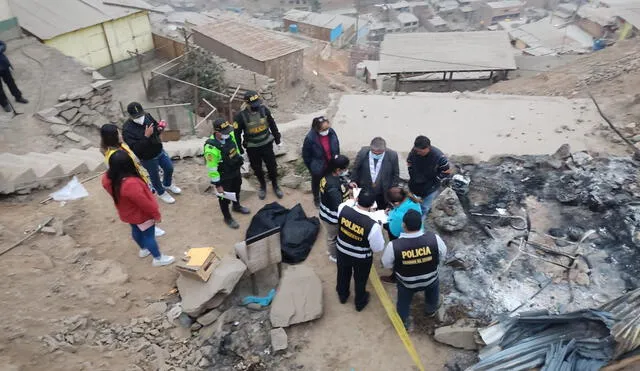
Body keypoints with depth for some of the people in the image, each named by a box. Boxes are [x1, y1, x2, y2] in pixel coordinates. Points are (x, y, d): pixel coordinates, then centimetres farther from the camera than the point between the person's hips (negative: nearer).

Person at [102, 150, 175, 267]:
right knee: (149, 235, 14)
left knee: (136, 231, 31)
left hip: (128, 213, 8)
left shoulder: (107, 179, -18)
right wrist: (156, 214, -14)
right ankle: (158, 258, 34)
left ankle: (143, 249, 57)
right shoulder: (131, 184, -44)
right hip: (141, 214, -8)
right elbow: (144, 203, -31)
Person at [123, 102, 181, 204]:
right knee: (155, 176, 16)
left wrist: (159, 128, -16)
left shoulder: (147, 116, -11)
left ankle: (167, 185, 54)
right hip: (148, 158, -6)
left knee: (169, 168, 23)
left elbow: (156, 125, 8)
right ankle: (161, 193, 45)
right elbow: (136, 148, -31)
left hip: (159, 151, 6)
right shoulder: (127, 129, -28)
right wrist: (146, 136, -39)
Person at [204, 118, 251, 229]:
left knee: (236, 189, 30)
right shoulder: (211, 148, -37)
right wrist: (217, 184, -20)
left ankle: (237, 206, 59)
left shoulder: (230, 135, -16)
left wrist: (240, 161, 18)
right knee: (224, 197, 15)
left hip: (235, 170, 7)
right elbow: (211, 168, -27)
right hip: (224, 176, -7)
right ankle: (227, 218, 39)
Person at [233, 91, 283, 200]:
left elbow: (273, 125, 3)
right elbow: (236, 134, -9)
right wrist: (240, 150, -5)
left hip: (267, 144, 2)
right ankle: (262, 185, 42)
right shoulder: (241, 116, -20)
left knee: (272, 166, 11)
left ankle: (275, 185, 36)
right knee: (257, 169, 16)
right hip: (252, 148, -1)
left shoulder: (264, 110, -12)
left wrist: (277, 139, 10)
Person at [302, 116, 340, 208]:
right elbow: (306, 156, -16)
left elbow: (337, 146, 0)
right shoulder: (310, 138, -32)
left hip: (331, 165, 3)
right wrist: (312, 168, -7)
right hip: (318, 167, -3)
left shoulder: (331, 132, -20)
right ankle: (316, 198, 55)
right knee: (317, 183, 26)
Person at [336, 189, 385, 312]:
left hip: (342, 251, 3)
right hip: (362, 258, -3)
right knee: (360, 279, 27)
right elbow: (378, 248, -19)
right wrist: (380, 230, -6)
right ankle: (360, 302, 56)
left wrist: (356, 201, 7)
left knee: (343, 274, 33)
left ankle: (342, 295, 61)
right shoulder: (373, 225, -37)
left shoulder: (343, 208, -28)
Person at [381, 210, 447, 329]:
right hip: (430, 280, 1)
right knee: (433, 287, 37)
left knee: (403, 301, 30)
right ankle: (430, 310, 60)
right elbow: (442, 256, -10)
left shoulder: (393, 246, -34)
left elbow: (386, 264, -14)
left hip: (406, 283, -1)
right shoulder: (434, 239, -31)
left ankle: (403, 323, 54)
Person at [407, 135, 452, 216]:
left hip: (430, 188, -3)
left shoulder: (439, 156, -32)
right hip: (415, 184, 4)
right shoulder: (414, 151, -22)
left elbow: (447, 172, -17)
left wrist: (434, 181, -17)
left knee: (424, 208, 11)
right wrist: (412, 176, -6)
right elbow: (409, 162, 1)